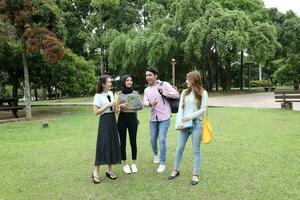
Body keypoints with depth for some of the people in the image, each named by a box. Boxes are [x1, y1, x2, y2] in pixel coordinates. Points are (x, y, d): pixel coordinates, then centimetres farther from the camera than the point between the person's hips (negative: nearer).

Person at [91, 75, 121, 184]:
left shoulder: (111, 93, 11)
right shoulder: (98, 96, -9)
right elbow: (96, 112, -15)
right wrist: (108, 105, -18)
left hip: (113, 119, 7)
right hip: (104, 120, -7)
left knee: (113, 144, 6)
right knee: (103, 145, -10)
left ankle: (109, 170, 16)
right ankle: (95, 172, -2)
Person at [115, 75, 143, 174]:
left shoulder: (135, 93, 6)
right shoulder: (119, 94, 3)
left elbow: (141, 106, 2)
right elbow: (116, 107, 1)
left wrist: (130, 108, -10)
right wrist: (120, 107, -21)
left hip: (133, 118, 1)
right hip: (122, 118, -1)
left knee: (133, 141, 6)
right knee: (123, 142, 5)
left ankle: (134, 164, 20)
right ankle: (124, 164, 19)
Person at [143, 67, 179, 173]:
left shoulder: (164, 84, -7)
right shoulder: (146, 90, 9)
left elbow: (176, 94, -12)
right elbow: (145, 103, -4)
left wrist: (163, 91, -17)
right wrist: (150, 103, -27)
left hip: (164, 117, -5)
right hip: (153, 118, 5)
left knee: (162, 139, -8)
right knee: (153, 139, 13)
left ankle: (162, 163, 5)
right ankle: (156, 154, 43)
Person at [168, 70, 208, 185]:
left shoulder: (203, 93, -1)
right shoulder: (185, 92, 8)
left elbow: (203, 109, -7)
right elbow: (180, 108, 3)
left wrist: (190, 116, -16)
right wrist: (179, 122, -8)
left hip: (196, 125, -3)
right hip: (184, 125, 3)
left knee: (196, 150, 5)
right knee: (179, 148, 11)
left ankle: (195, 174, 15)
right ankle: (175, 170, 27)